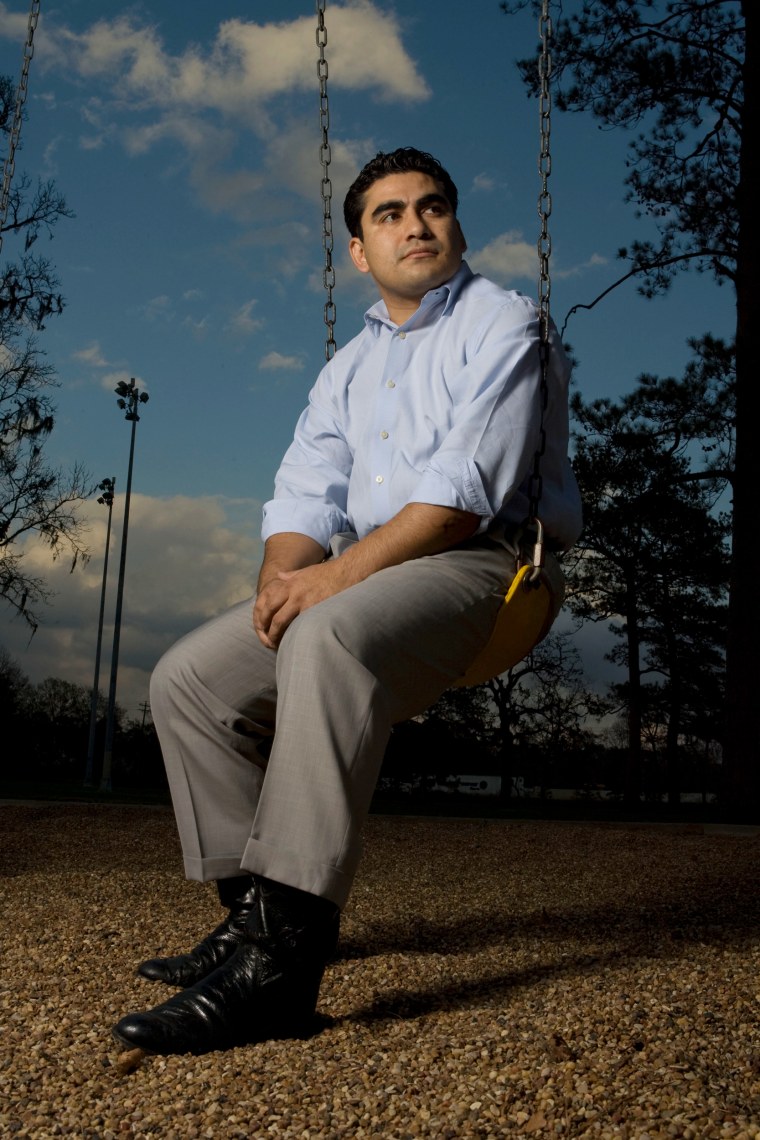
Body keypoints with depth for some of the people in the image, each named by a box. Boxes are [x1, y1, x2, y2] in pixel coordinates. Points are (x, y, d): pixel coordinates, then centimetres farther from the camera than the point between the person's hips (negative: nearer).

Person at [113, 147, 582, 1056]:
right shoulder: (350, 366, 22)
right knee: (190, 677, -3)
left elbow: (470, 486, -15)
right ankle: (257, 909, -2)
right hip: (361, 576, 8)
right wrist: (283, 577, -11)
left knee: (329, 637, -37)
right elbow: (305, 494, 12)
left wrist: (341, 572, -22)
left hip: (482, 561, -8)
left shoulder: (502, 324, 0)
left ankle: (281, 959, -40)